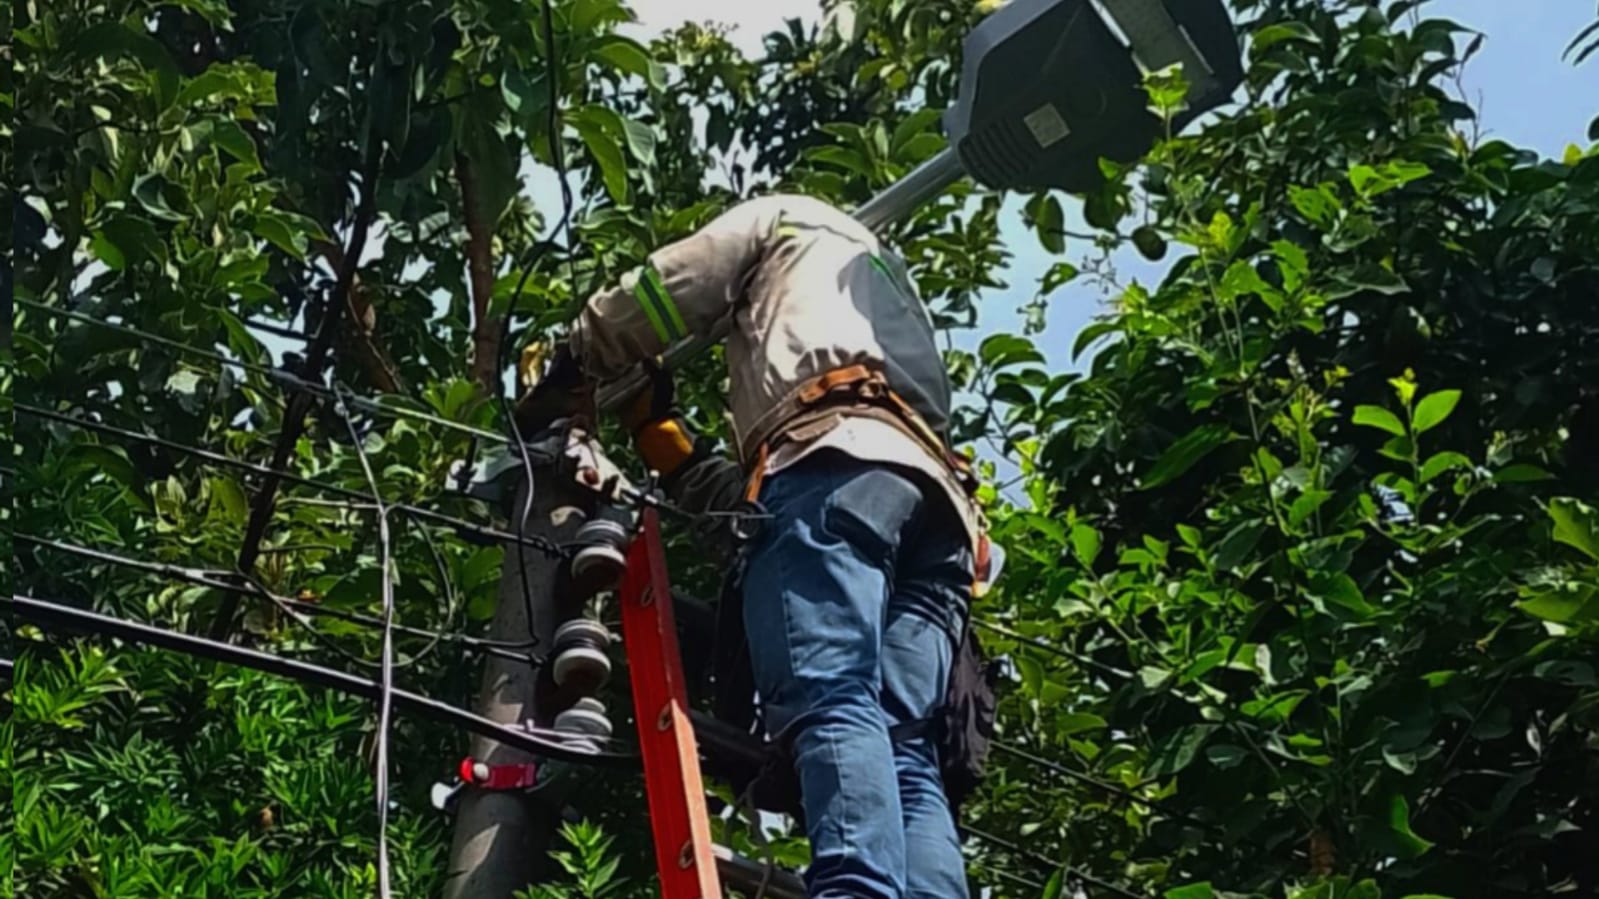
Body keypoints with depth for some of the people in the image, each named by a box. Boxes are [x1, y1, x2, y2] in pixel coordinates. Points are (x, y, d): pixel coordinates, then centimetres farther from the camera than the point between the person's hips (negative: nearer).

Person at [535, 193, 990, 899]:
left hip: (840, 460, -7)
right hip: (933, 491, 7)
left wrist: (574, 365, 37)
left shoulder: (788, 221, 30)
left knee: (829, 701, -25)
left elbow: (655, 297, 19)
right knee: (902, 749, -8)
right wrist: (647, 419, 49)